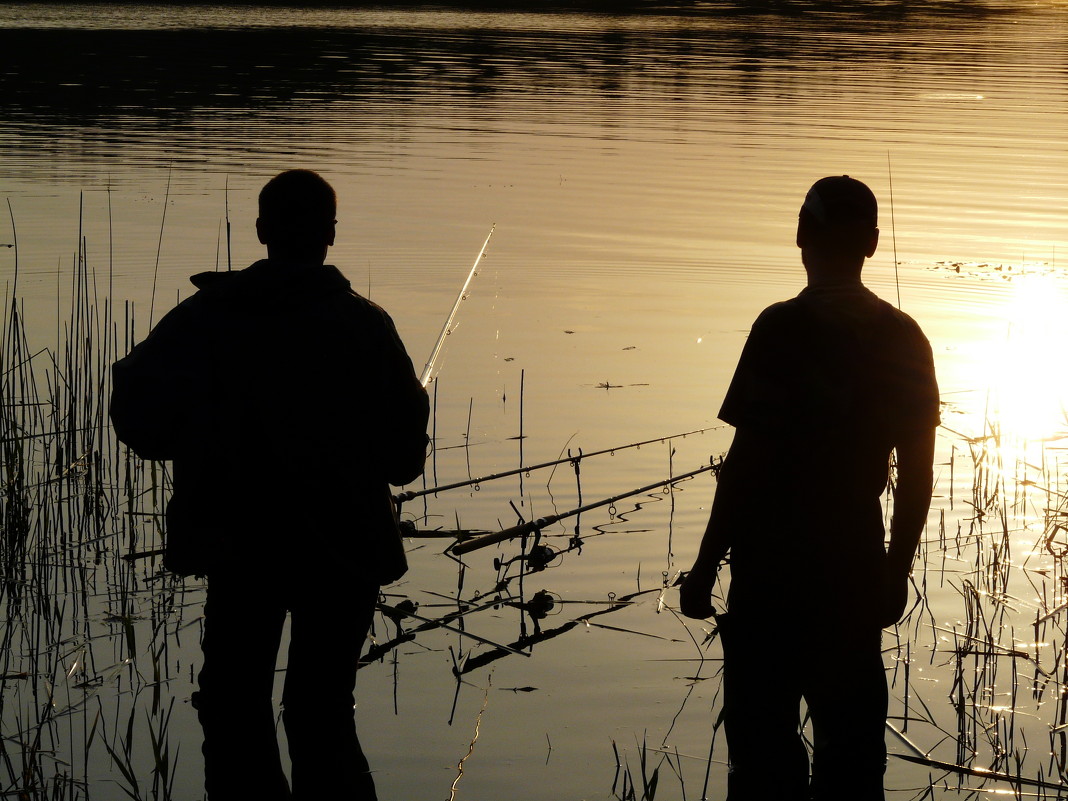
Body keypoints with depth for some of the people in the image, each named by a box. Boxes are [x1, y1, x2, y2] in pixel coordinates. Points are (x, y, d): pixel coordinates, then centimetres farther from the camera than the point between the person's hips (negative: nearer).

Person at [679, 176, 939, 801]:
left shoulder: (784, 329, -14)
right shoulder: (904, 340, 2)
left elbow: (746, 463, -15)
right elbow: (918, 473, 6)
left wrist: (705, 568, -6)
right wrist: (898, 570, 18)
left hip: (777, 565, -5)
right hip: (859, 565, 5)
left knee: (764, 731, 1)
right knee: (852, 736, 12)